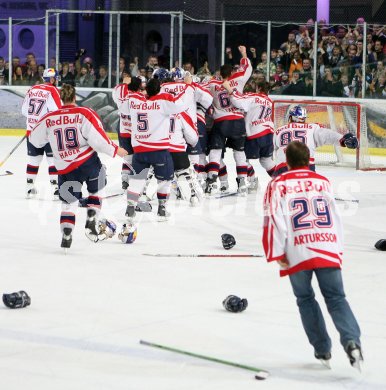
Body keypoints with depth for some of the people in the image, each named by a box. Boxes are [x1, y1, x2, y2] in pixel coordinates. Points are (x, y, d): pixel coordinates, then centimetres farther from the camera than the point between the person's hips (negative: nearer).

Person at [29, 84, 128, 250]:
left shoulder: (49, 118, 2)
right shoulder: (85, 114, -8)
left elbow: (35, 139, 15)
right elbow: (98, 140, -15)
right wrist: (115, 150, -1)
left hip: (65, 168, 2)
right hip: (89, 162, -2)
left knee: (69, 202, 12)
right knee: (96, 192, 22)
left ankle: (66, 237, 0)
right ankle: (91, 224, 13)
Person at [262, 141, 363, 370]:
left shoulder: (279, 185, 3)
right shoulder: (323, 183, 14)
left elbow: (273, 220, -5)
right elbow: (335, 218, 17)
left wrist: (277, 254, -1)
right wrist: (338, 249, 25)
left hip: (297, 254, -2)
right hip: (328, 250, 2)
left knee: (305, 299, 15)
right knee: (336, 298, 5)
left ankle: (322, 349, 14)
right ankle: (352, 341, -18)